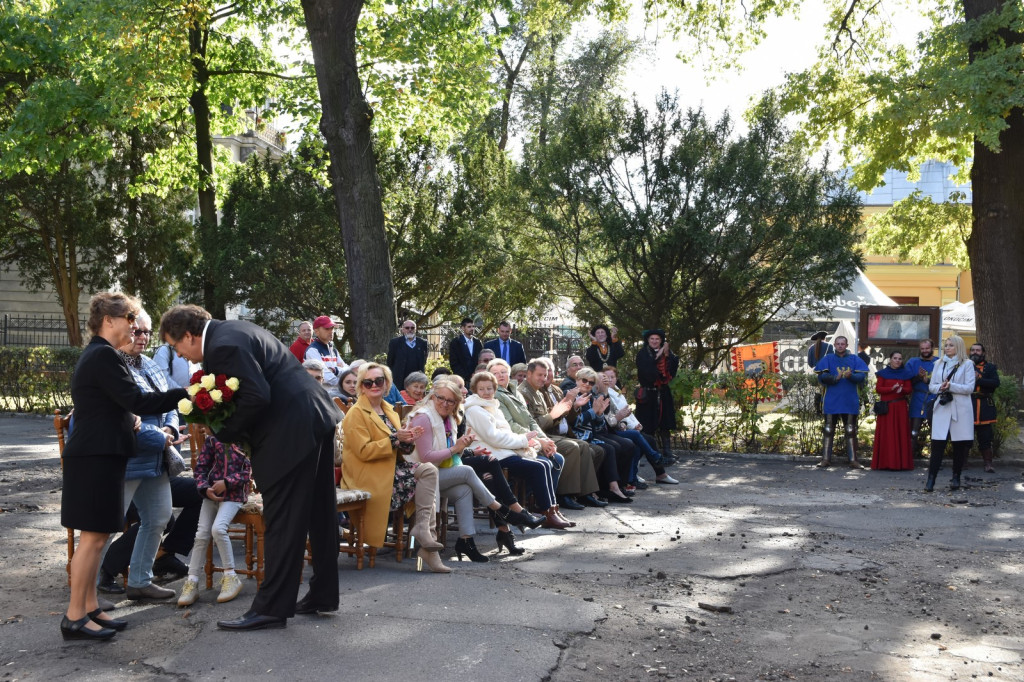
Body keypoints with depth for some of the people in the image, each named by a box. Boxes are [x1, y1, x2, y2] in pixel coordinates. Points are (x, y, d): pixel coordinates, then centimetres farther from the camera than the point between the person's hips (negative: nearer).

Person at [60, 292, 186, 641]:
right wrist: (185, 394, -21)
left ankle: (90, 609, 19)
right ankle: (74, 617, 0)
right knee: (93, 537, -6)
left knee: (96, 536, 13)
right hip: (98, 456, -11)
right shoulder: (104, 355, -15)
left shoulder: (94, 354, 17)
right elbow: (137, 401, -22)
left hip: (96, 454, 11)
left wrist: (129, 422, 12)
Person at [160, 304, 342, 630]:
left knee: (282, 521, -4)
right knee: (319, 512, 16)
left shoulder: (224, 346, -16)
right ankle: (322, 594, 27)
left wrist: (225, 433, -8)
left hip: (291, 431, -11)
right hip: (320, 419, 11)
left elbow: (257, 397, -23)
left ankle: (271, 607, 3)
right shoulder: (233, 330, 16)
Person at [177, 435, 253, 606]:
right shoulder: (212, 439, 5)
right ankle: (192, 583, 2)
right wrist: (205, 488, -10)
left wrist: (227, 482, -16)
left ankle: (230, 577, -11)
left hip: (234, 494, -4)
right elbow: (200, 467, 7)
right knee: (202, 534, -6)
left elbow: (251, 470, -7)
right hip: (211, 494, 4)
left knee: (218, 528, -24)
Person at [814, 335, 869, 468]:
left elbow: (862, 376, -4)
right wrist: (835, 378, -20)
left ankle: (853, 459, 7)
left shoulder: (854, 359, 6)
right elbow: (822, 377, -5)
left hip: (850, 402, 0)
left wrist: (851, 376, -23)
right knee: (828, 430, 5)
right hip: (831, 401, 0)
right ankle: (826, 458, 10)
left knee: (851, 431, 4)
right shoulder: (828, 359, 5)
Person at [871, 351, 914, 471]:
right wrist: (892, 388, -17)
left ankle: (900, 462, 1)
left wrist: (901, 389, -17)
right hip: (886, 407, -1)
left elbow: (909, 389, 5)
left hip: (900, 407, 1)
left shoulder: (905, 374, 9)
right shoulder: (883, 373, 5)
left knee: (901, 434, -1)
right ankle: (885, 462, 0)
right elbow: (878, 388, -2)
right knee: (886, 434, -2)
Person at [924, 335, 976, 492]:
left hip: (960, 410, -2)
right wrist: (940, 388, -9)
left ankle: (956, 477, 16)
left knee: (960, 445, 3)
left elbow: (969, 388, -6)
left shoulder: (967, 364, 2)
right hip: (942, 408, 2)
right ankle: (931, 480, -6)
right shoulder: (939, 364, 14)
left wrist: (950, 386, -16)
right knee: (937, 445, -5)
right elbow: (931, 386, 13)